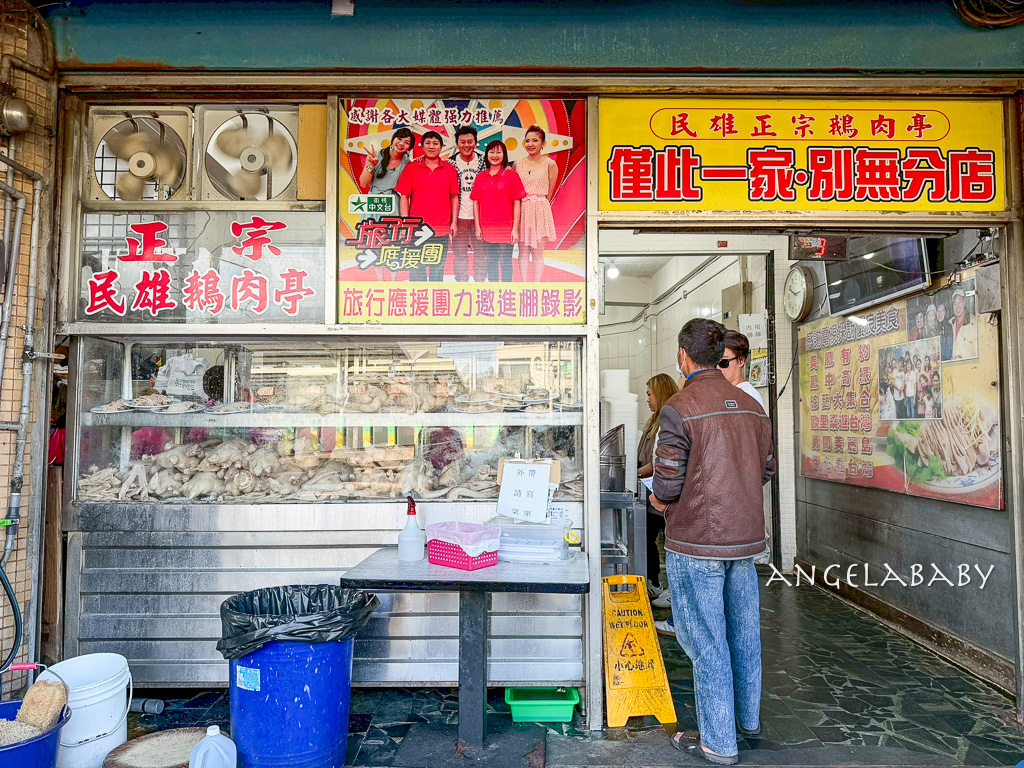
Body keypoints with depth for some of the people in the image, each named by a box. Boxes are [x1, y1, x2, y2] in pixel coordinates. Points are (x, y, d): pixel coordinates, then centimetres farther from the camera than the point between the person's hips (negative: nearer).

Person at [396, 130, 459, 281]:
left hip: (441, 228, 1)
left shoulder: (449, 169, 7)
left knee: (438, 266, 7)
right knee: (416, 265, 0)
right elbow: (404, 197, 4)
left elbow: (454, 197, 10)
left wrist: (454, 222, 3)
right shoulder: (411, 168, 5)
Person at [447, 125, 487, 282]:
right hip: (459, 216, 0)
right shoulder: (450, 163, 3)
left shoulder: (484, 161, 5)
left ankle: (480, 282, 16)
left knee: (481, 251, 5)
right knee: (459, 253, 4)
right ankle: (461, 282, 14)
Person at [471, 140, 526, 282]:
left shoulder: (511, 175, -2)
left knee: (505, 262, 1)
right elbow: (476, 203, 9)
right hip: (486, 229, 3)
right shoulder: (480, 177, 7)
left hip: (506, 228, -3)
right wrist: (477, 227, 1)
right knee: (491, 263, 11)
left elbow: (517, 204, -4)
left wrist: (515, 229, -9)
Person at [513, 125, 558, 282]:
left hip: (541, 210, -2)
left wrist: (538, 204, 2)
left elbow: (549, 192, 2)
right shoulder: (518, 164, 7)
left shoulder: (550, 164, 0)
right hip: (521, 210, 2)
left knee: (538, 252, 1)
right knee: (523, 251, 4)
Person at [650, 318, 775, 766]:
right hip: (745, 536, 7)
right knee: (744, 631, 20)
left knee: (706, 640, 5)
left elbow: (668, 482, -17)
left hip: (696, 542, -7)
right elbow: (766, 468, 12)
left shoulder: (678, 409, -16)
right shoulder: (751, 406, 5)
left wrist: (659, 499, 4)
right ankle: (748, 719, 38)